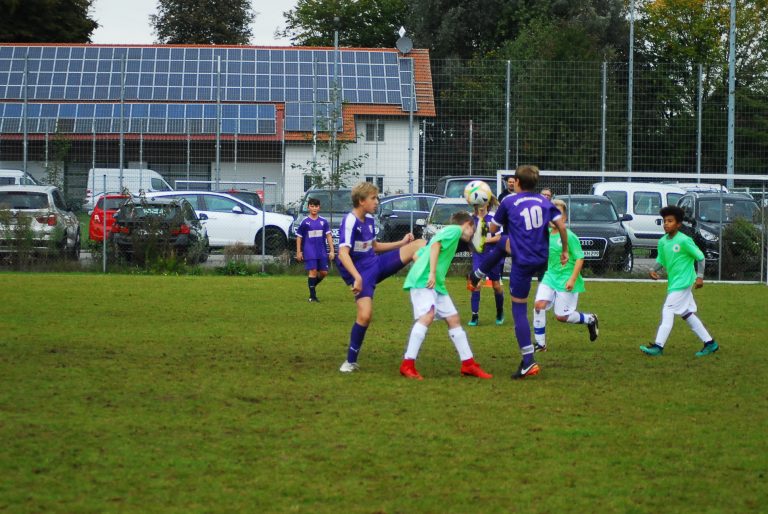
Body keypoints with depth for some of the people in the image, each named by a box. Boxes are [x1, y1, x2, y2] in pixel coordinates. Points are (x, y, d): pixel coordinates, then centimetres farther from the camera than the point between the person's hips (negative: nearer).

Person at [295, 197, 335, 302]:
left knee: (324, 272, 5)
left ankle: (312, 285, 32)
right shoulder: (304, 222, -1)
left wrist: (331, 250, 3)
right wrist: (298, 252, 1)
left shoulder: (323, 221, 6)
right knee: (313, 271, -9)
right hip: (309, 251, -4)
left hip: (322, 252, 4)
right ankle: (312, 295, -4)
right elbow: (299, 237, 4)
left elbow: (328, 236, 8)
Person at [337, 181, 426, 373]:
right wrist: (357, 278, -42)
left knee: (419, 244, -1)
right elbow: (343, 253, -31)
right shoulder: (350, 222, -20)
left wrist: (401, 243, 21)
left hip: (377, 264, 8)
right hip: (361, 273, -8)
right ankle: (351, 361, -5)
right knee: (365, 315, -22)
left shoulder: (369, 219, 8)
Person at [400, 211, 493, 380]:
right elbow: (435, 245, -18)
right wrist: (432, 273, -23)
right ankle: (407, 365, -28)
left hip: (436, 284, 10)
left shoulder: (447, 232, 27)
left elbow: (416, 255, 26)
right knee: (427, 315, -25)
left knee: (453, 318, 13)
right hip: (423, 281, -10)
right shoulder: (455, 229, 1)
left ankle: (468, 364, 20)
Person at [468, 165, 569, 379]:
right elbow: (561, 226, -6)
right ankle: (477, 275, 59)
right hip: (542, 260, 7)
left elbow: (493, 229, 8)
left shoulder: (509, 202, -5)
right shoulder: (544, 201, 5)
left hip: (523, 263, -7)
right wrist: (565, 250, 7)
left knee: (519, 309, 6)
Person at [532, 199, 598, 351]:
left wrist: (572, 279, -19)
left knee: (561, 316, -1)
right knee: (539, 304, -14)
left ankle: (590, 319, 27)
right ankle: (540, 343, -6)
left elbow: (580, 258, -14)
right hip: (549, 276, 6)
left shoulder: (569, 237, -13)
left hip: (566, 280, -6)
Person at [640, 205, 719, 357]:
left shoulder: (684, 241, -16)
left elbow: (700, 257, -10)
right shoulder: (662, 242, 5)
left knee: (668, 311, -11)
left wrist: (700, 276, -16)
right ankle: (709, 343, 20)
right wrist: (654, 270, -6)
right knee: (687, 314, 13)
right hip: (673, 282, 8)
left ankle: (658, 346, -9)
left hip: (683, 282, -8)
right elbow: (661, 260, 14)